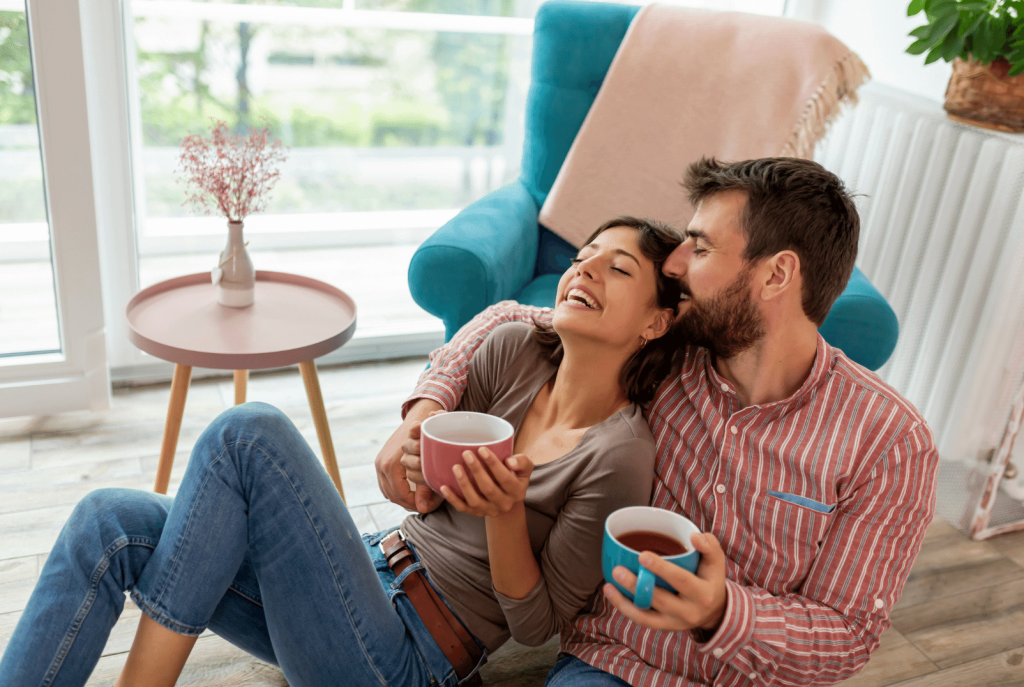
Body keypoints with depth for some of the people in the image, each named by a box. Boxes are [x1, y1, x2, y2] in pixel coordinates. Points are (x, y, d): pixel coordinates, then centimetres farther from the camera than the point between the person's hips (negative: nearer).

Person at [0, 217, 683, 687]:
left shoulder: (620, 453, -15)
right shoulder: (515, 348, 1)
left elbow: (538, 621, -10)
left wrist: (506, 511, -26)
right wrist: (412, 440, -12)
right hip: (371, 570, 6)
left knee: (250, 431, -23)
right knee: (109, 522, -10)